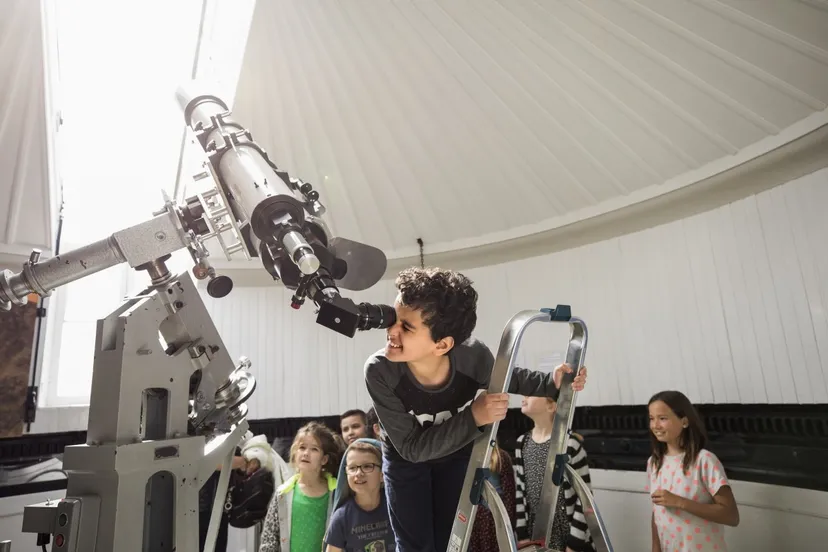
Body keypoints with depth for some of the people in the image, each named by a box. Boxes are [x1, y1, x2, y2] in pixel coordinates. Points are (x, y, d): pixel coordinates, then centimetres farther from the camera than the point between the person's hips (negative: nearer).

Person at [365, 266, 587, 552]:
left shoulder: (474, 356, -35)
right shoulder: (379, 371, -39)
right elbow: (411, 447, -32)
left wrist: (552, 382, -27)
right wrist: (473, 418, -43)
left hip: (459, 454, 1)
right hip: (405, 458, -1)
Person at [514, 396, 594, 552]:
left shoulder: (570, 444, -16)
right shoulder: (522, 443, 0)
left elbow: (584, 496, -12)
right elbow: (520, 490, 5)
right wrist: (522, 534, 3)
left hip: (568, 535, -4)